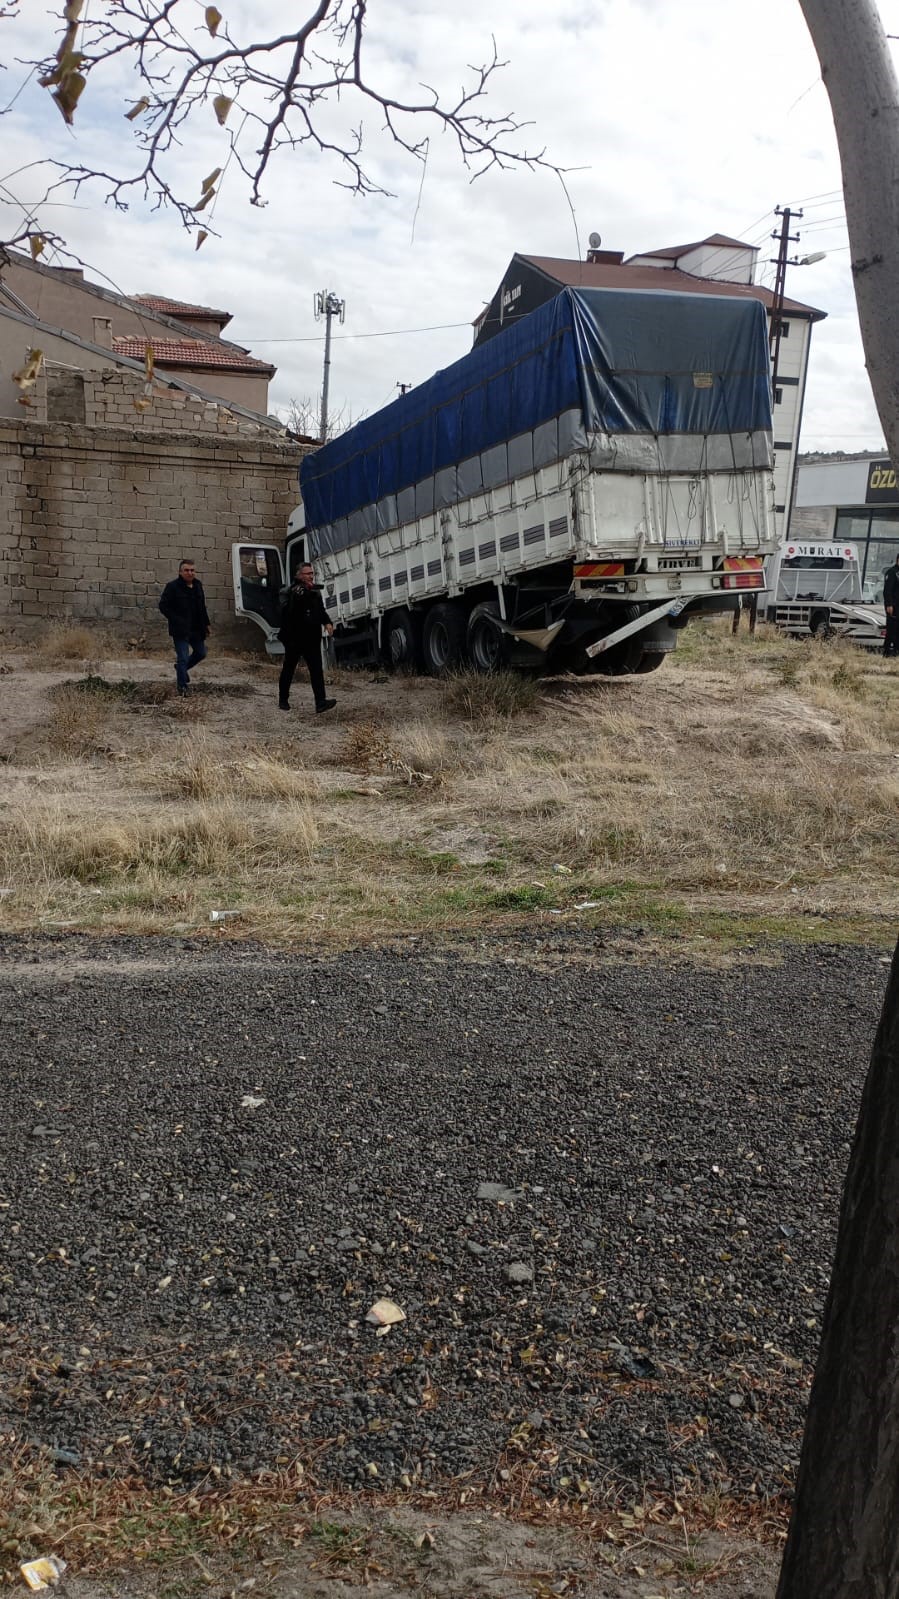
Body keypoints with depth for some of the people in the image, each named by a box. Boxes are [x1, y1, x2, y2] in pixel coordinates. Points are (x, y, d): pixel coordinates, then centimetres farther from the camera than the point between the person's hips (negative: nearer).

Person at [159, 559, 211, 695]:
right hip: (180, 630, -7)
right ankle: (182, 686, 5)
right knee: (183, 657, -6)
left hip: (196, 629, 7)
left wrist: (206, 624, 14)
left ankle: (181, 668, 39)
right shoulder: (172, 586, -11)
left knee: (201, 653, 16)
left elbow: (202, 607, 18)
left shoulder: (198, 585, 9)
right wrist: (176, 621, -16)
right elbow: (163, 606, -11)